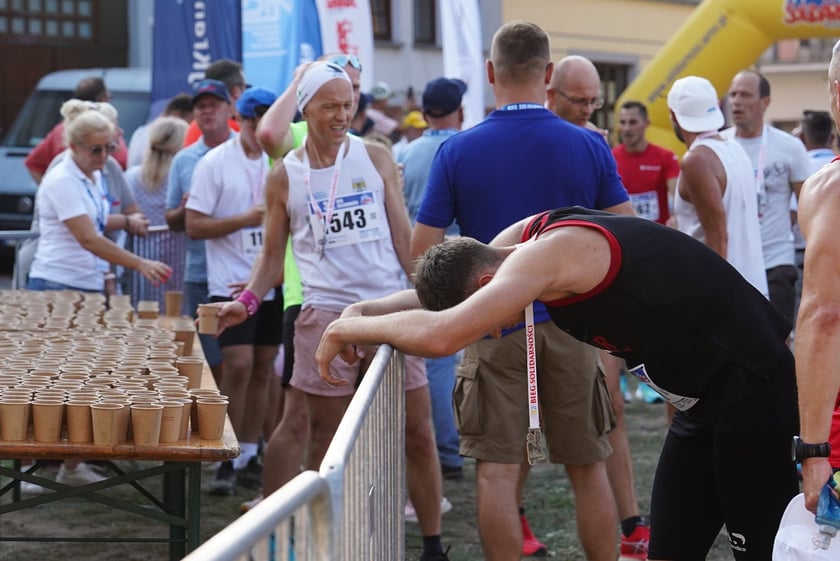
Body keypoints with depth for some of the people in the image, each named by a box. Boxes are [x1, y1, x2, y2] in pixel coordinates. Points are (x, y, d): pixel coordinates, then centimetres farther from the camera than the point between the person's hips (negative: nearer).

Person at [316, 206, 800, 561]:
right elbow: (443, 297, 14)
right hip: (702, 404, 10)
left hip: (754, 393, -10)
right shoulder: (524, 236, 3)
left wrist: (346, 330, -21)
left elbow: (440, 335, -35)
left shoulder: (551, 250, -26)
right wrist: (362, 312, -2)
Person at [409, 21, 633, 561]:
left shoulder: (457, 151, -4)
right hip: (571, 326, 1)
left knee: (498, 470, 1)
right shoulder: (590, 147, -2)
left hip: (494, 329, -1)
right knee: (588, 467, 11)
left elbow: (421, 250, -3)